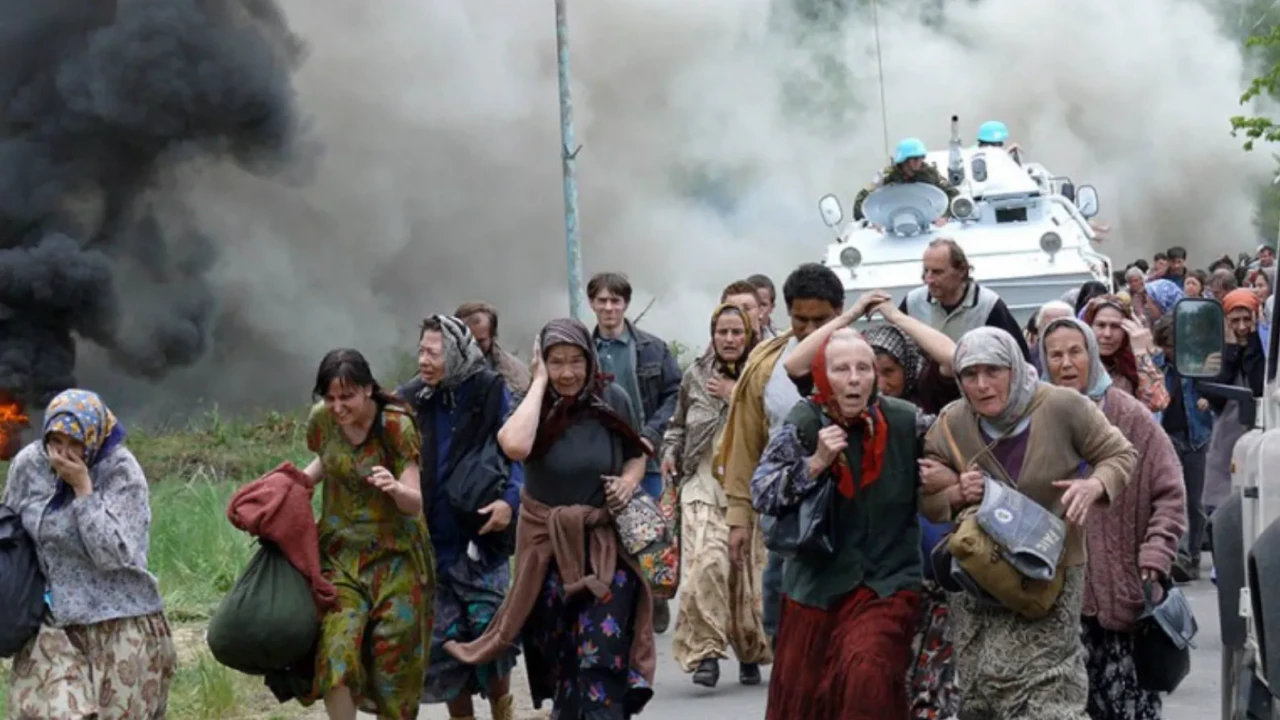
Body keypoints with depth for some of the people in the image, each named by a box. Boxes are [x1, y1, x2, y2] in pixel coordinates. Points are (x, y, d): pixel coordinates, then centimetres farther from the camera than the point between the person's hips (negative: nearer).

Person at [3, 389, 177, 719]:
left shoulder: (121, 471, -13)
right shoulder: (28, 465, -1)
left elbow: (113, 555, -21)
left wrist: (82, 488, -22)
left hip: (119, 625, -3)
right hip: (53, 623, 3)